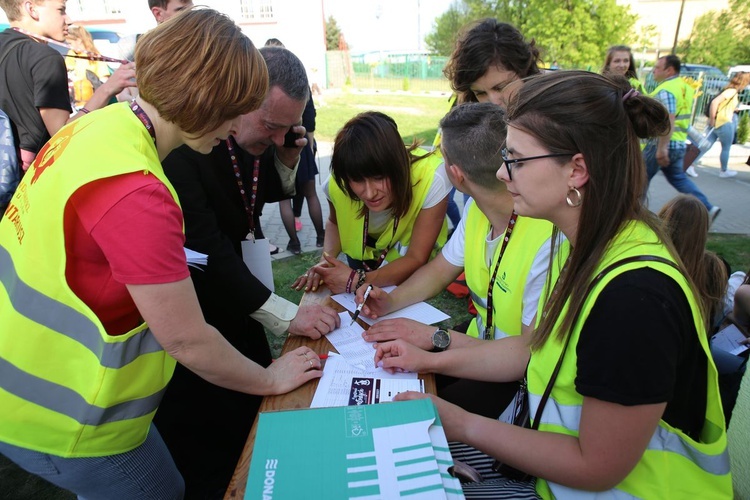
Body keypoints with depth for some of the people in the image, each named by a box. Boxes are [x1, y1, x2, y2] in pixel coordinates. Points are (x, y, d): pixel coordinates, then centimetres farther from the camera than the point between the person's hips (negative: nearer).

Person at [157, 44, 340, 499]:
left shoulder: (258, 137, -6)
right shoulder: (184, 146, -29)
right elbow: (206, 250, -30)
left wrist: (289, 159, -10)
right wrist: (287, 316, -28)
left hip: (226, 290, 7)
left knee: (260, 402, 18)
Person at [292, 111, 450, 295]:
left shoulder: (430, 178, -35)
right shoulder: (337, 183, -26)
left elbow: (416, 259, -25)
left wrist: (358, 281, -37)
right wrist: (327, 260, -21)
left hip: (415, 270, -2)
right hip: (363, 259, 2)